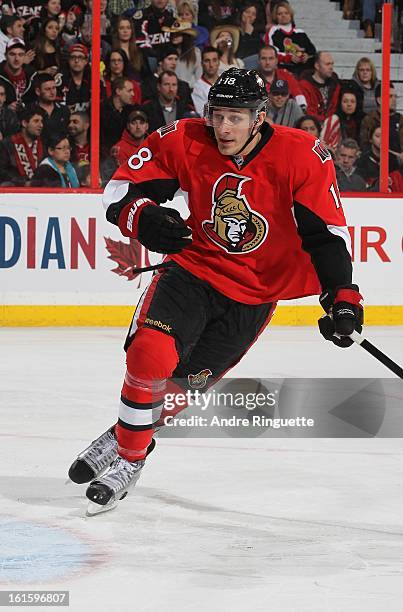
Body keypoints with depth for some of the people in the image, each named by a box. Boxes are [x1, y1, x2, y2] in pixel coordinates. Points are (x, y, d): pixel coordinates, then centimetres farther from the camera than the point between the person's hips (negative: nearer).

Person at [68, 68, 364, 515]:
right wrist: (141, 217, -28)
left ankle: (129, 460, 22)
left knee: (183, 381, -1)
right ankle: (127, 445, 1)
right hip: (192, 268, 1)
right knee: (150, 355, -22)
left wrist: (342, 295, -22)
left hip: (253, 295, 0)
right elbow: (121, 188, -6)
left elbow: (326, 232, -13)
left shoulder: (301, 156, -17)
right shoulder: (183, 142, -12)